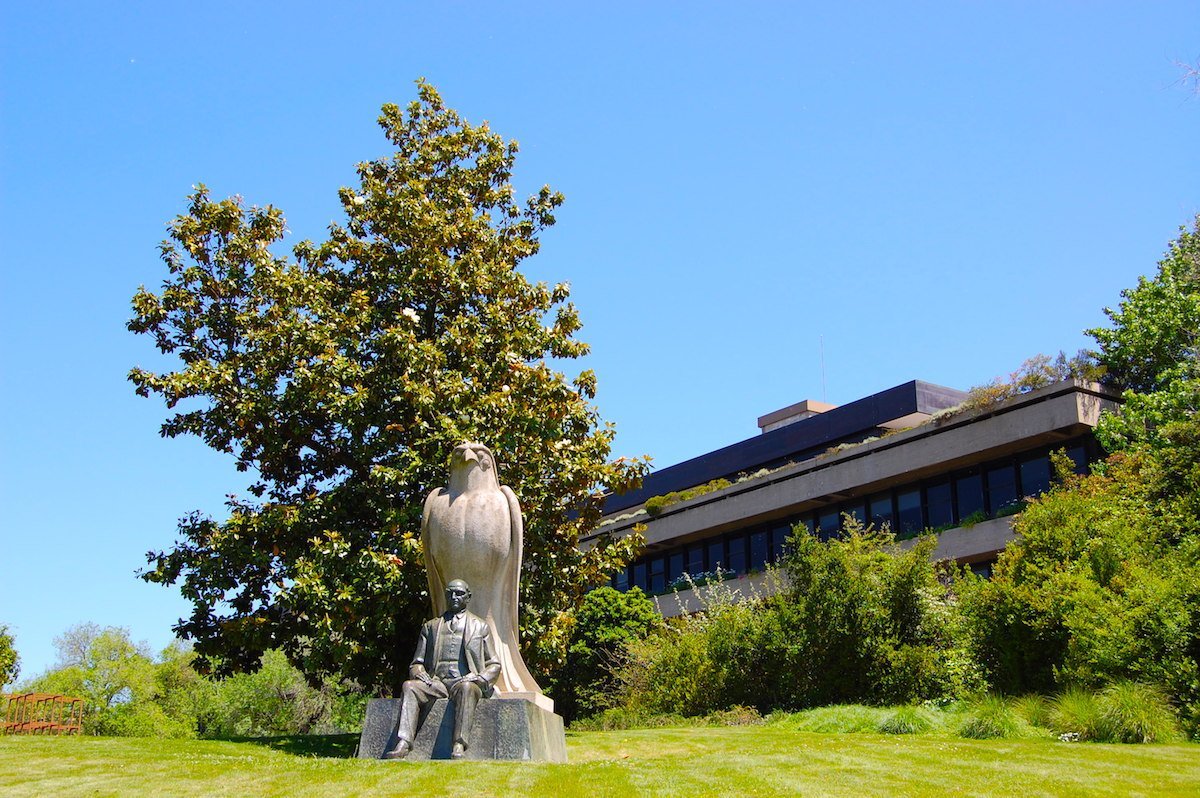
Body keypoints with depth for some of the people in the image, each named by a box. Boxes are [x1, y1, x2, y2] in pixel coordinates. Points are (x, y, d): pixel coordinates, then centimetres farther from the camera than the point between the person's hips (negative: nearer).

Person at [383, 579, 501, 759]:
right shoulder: (430, 626, 24)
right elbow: (416, 663, 20)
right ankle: (402, 745, -41)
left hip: (466, 682, -2)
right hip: (436, 682, 2)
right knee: (409, 686, -28)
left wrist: (480, 678, -5)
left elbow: (494, 665, 16)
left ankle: (458, 749, -50)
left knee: (466, 688, -38)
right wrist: (420, 674, -4)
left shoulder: (480, 626, 20)